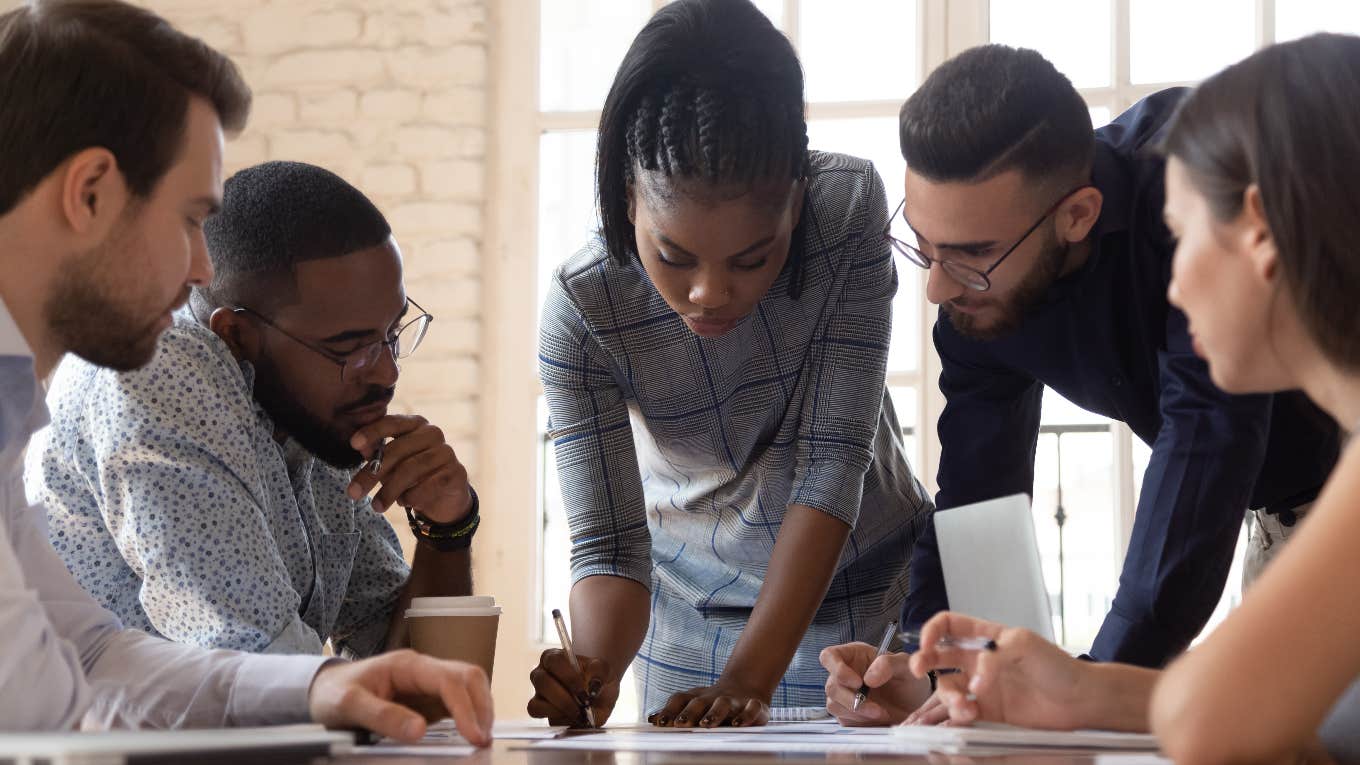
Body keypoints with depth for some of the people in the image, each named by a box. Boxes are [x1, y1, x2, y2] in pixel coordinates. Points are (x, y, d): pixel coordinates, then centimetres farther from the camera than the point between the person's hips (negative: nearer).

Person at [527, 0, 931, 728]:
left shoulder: (849, 207, -26)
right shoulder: (581, 311, -25)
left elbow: (833, 460, -27)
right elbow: (608, 545, -22)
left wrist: (751, 679, -35)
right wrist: (594, 669, -44)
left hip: (867, 584, 0)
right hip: (695, 605, 0)